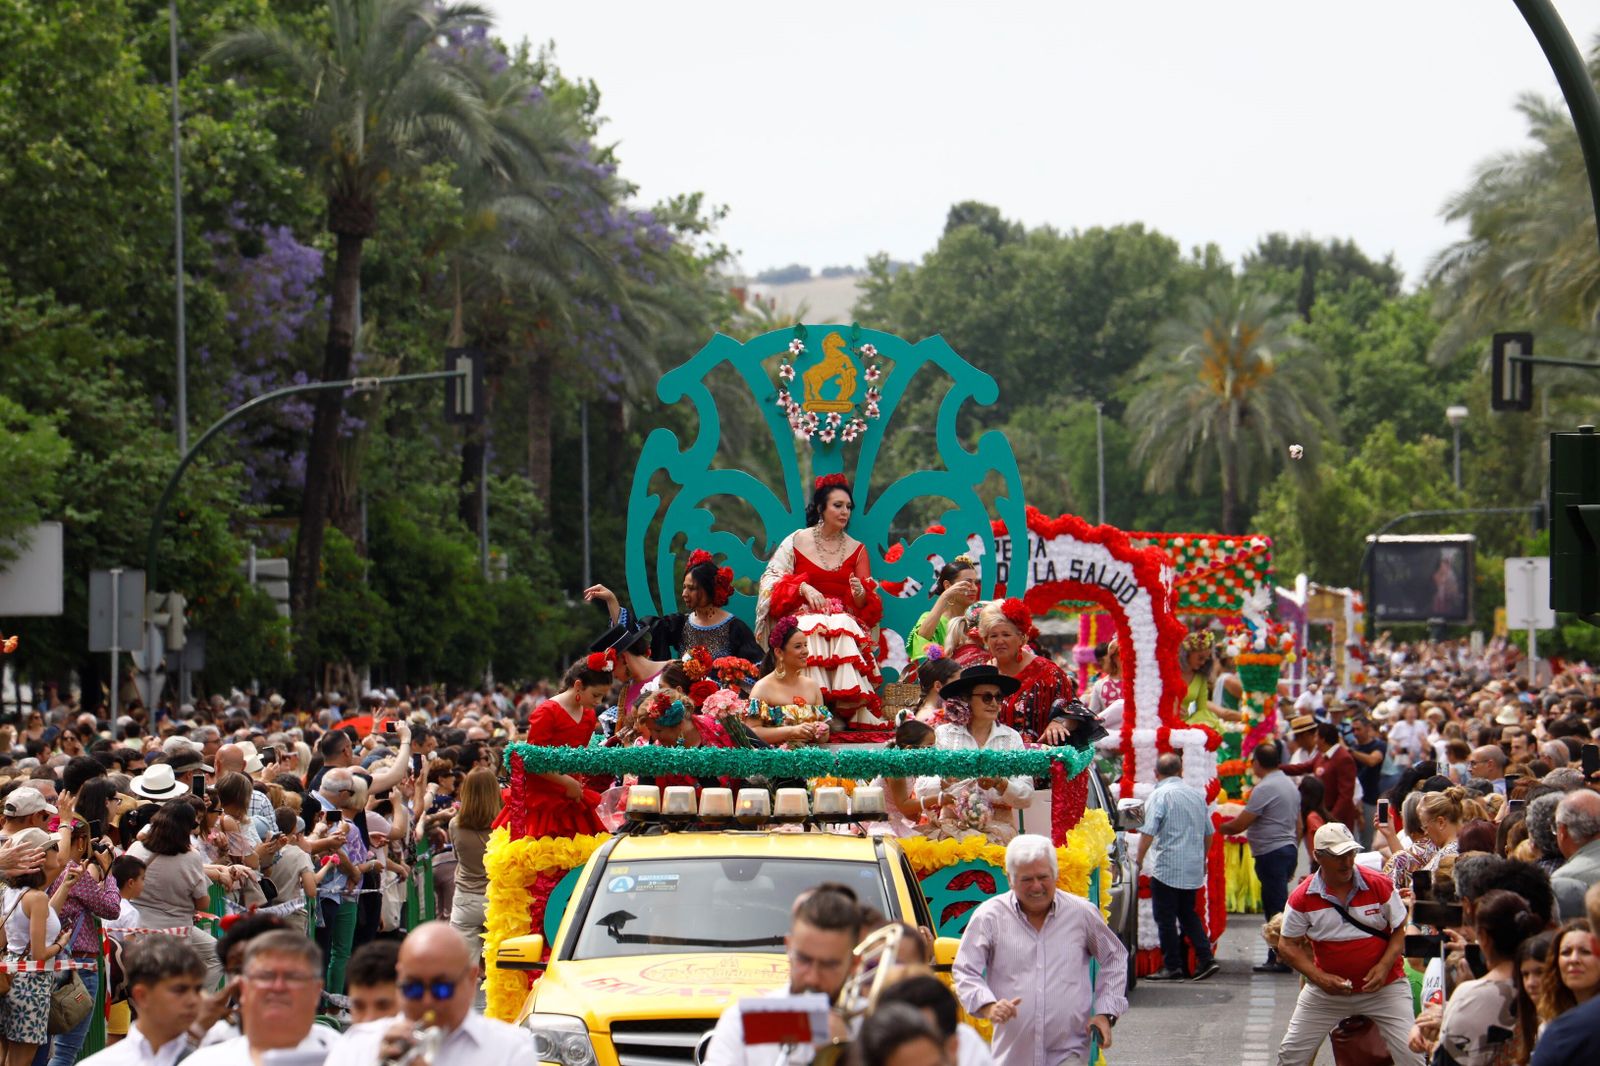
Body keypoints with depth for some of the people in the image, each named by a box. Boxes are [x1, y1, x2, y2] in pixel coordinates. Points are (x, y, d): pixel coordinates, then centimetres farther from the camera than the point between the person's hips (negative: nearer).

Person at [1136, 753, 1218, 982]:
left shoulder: (1160, 795, -10)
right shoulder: (1197, 795, 10)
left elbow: (1148, 832, -17)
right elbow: (1208, 833, 18)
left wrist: (1139, 860, -5)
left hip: (1168, 869, -7)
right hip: (1194, 869, 7)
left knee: (1166, 918, 1)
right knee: (1188, 914, 18)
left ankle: (1172, 966, 2)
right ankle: (1206, 959, 7)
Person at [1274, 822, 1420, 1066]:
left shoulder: (1380, 886, -10)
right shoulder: (1302, 898, -10)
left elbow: (1401, 929, -1)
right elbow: (1287, 945, -4)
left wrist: (1384, 966, -17)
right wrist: (1319, 977, -18)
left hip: (1384, 987, -1)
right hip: (1327, 989, 1)